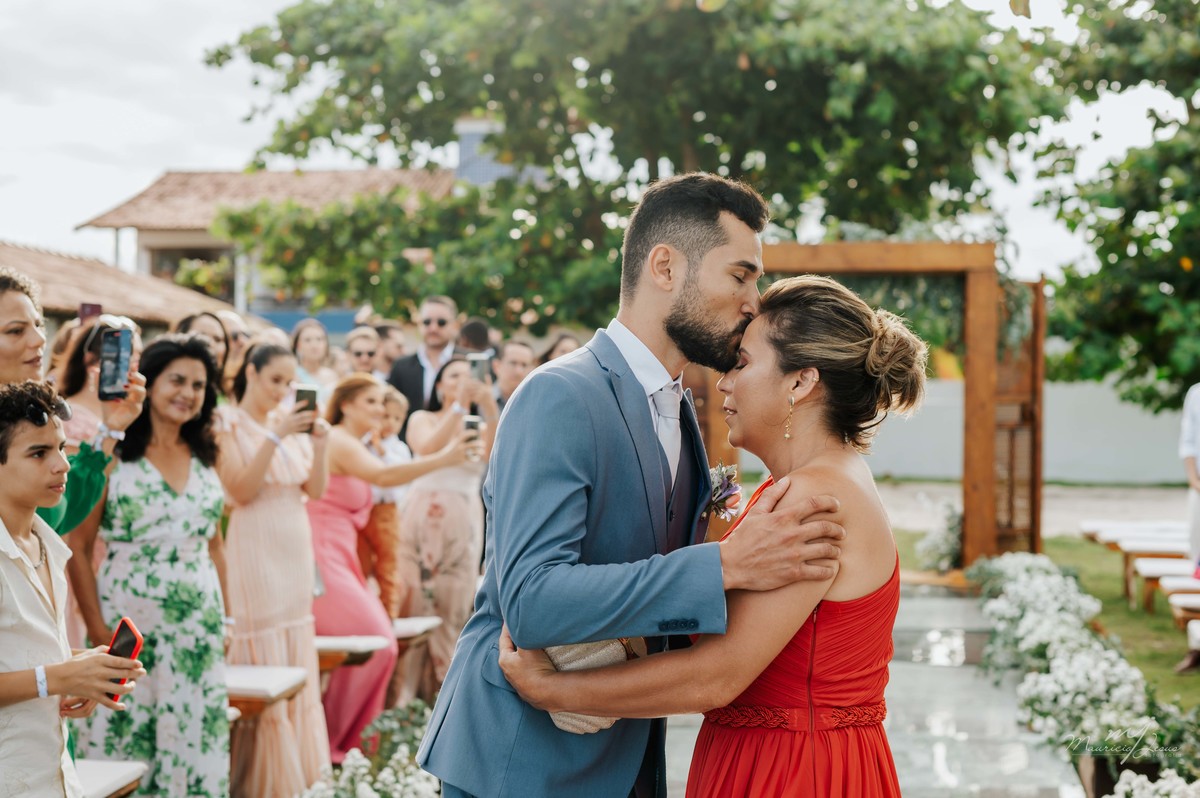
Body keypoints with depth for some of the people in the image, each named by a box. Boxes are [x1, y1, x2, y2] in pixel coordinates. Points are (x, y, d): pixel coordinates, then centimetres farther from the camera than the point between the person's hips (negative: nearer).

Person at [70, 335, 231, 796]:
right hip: (130, 626, -4)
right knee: (123, 752, 0)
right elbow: (77, 546, -5)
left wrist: (223, 619, 9)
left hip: (198, 631, 4)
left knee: (193, 747, 6)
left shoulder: (204, 459, 10)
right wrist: (97, 629, -11)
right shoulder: (114, 455, -4)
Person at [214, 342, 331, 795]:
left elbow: (316, 490, 6)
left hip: (296, 551, 6)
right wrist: (275, 437, -20)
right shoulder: (229, 423, -5)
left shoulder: (290, 422, 11)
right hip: (255, 551, -6)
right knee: (262, 664, -4)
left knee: (298, 663, 10)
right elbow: (240, 490, -16)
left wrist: (318, 445, -9)